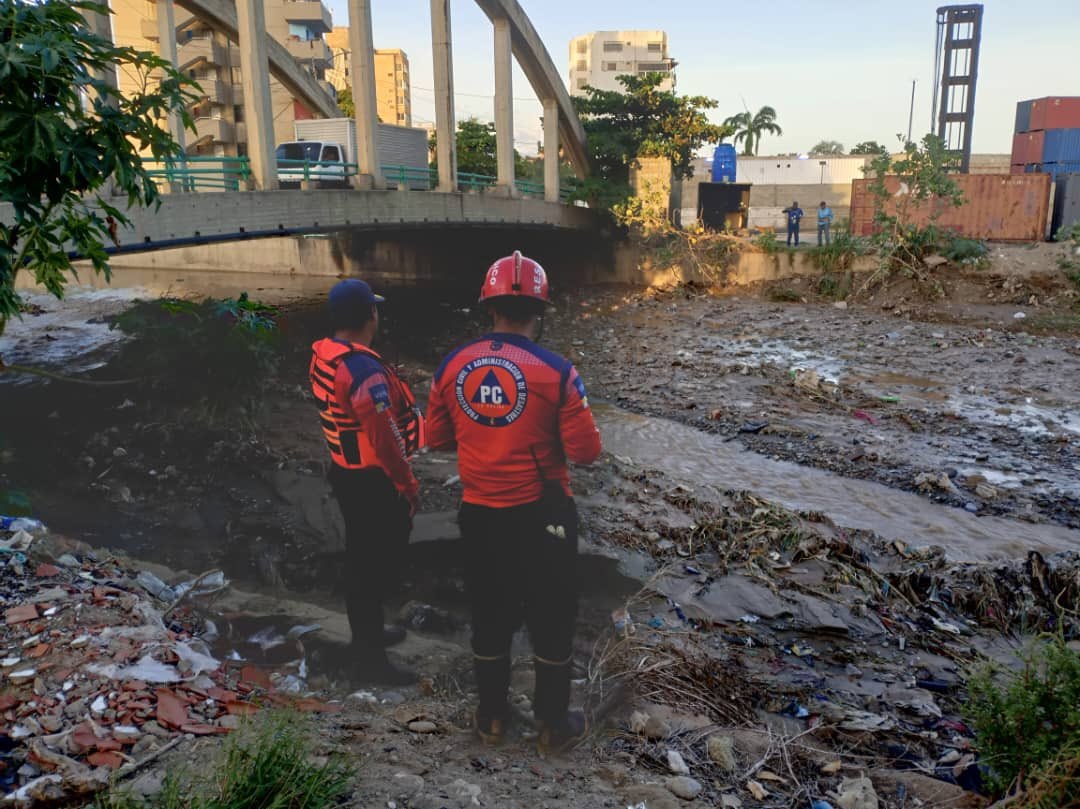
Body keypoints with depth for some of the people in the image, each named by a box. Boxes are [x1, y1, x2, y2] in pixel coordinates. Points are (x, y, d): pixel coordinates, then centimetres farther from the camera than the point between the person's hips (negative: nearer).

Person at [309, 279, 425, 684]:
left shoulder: (321, 355, 2)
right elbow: (383, 437, -24)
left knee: (363, 557, 23)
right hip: (374, 482, -9)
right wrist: (406, 483, -13)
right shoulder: (364, 369, -26)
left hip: (345, 472, 9)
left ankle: (367, 633, 41)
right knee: (378, 564, 2)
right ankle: (370, 658, 15)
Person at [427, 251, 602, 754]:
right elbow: (585, 451, -13)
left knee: (490, 617, 21)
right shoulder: (555, 373, -17)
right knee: (551, 621, 14)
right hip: (541, 515, -3)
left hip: (480, 515, 4)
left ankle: (491, 718, 37)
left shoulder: (452, 366, -5)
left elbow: (436, 438, 5)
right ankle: (553, 726, 30)